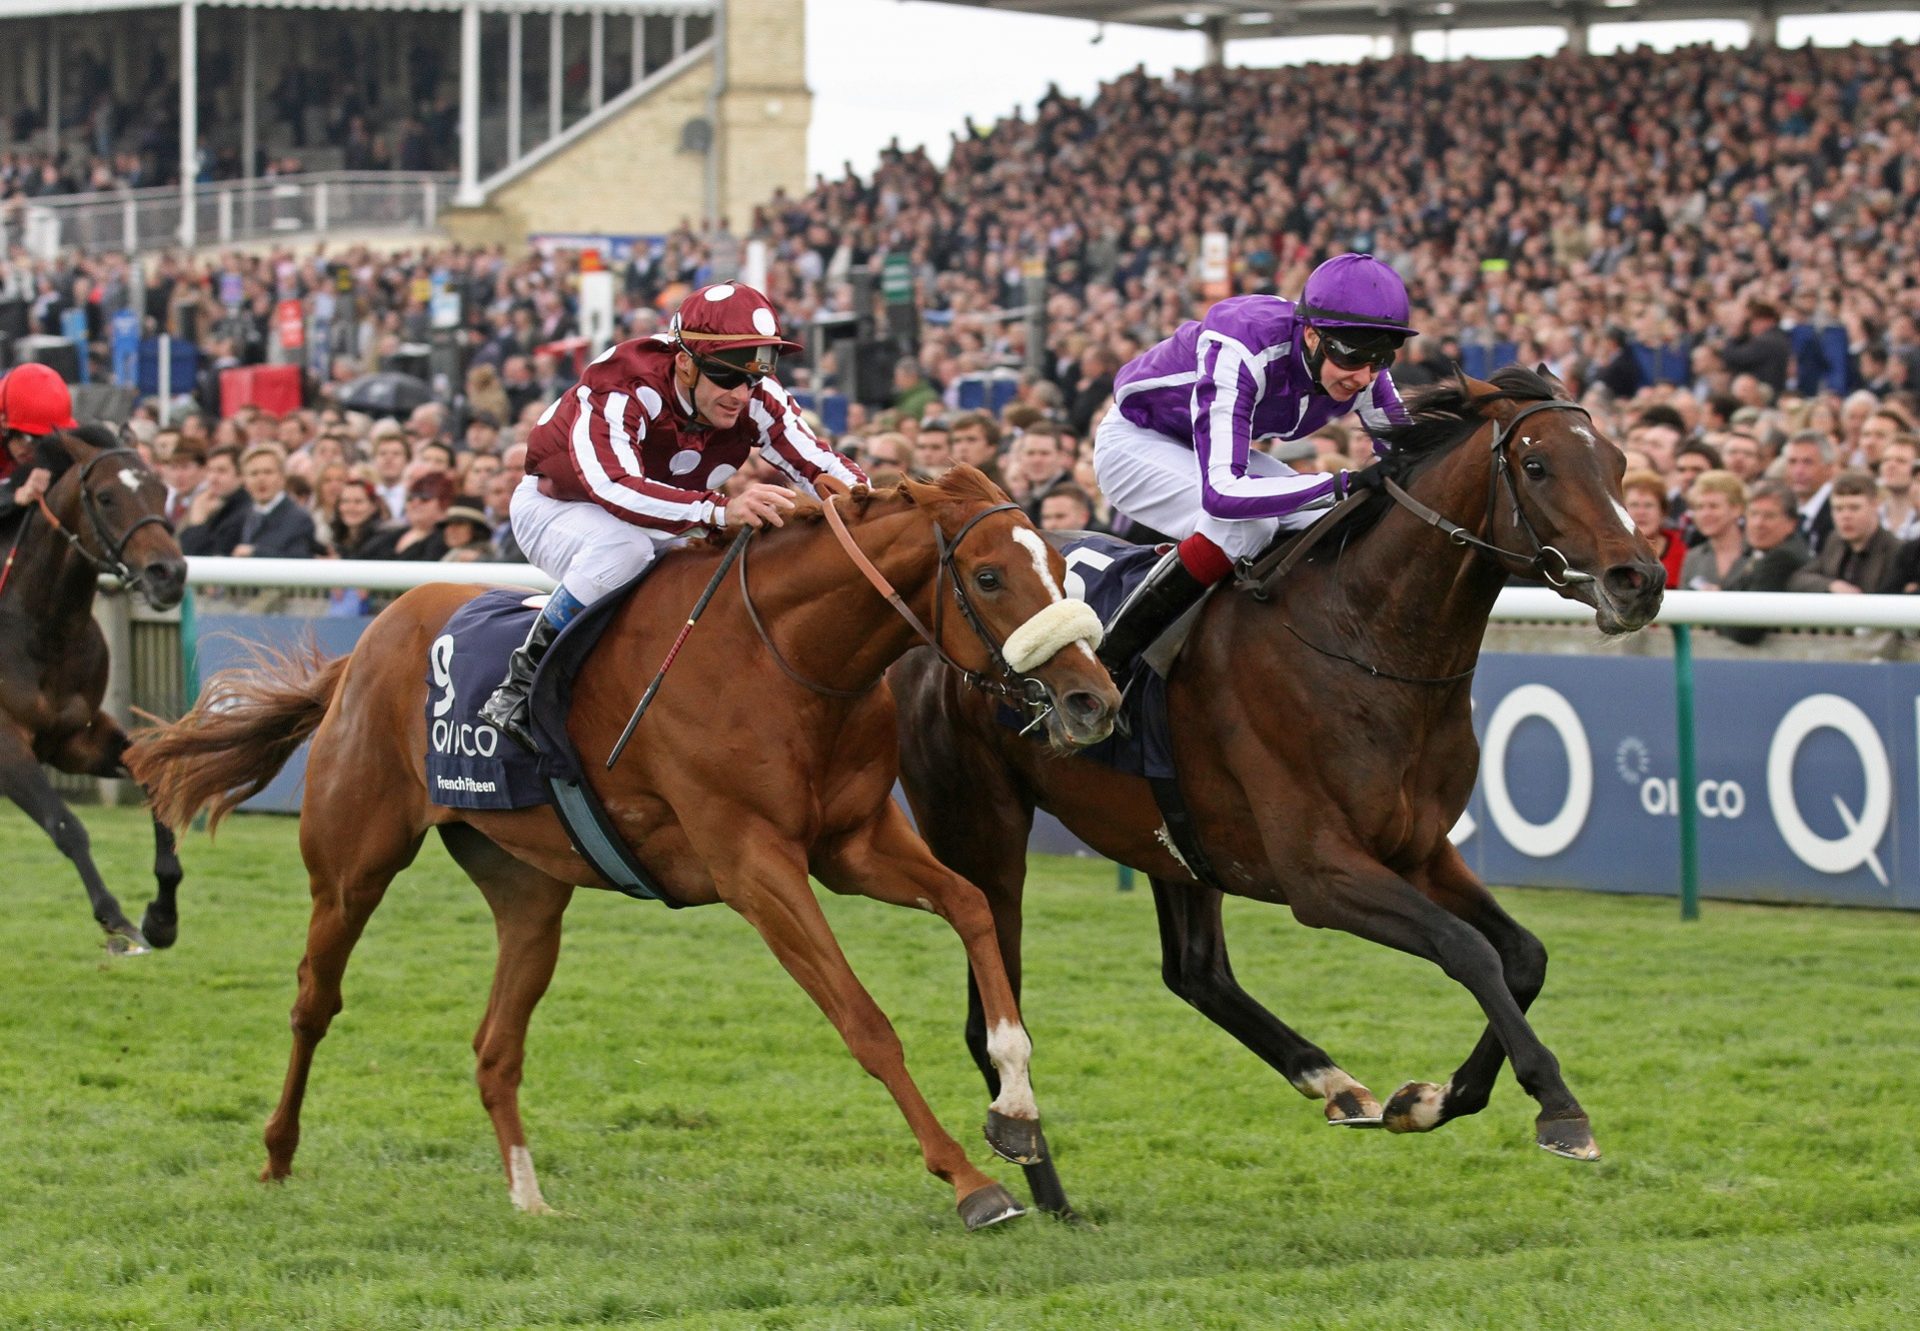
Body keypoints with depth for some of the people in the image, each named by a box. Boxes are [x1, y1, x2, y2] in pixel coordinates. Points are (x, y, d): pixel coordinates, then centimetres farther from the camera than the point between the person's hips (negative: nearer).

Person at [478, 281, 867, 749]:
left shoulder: (757, 400, -19)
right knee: (622, 545, -39)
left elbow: (817, 463, -19)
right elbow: (612, 486, -51)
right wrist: (721, 509, -64)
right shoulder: (619, 391, -36)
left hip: (663, 525, 6)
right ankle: (522, 679, -25)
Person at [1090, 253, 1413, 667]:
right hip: (1137, 442, -7)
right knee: (1245, 524, -33)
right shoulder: (1241, 352, -41)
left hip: (1214, 446, 7)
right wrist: (1343, 483, -53)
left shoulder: (1361, 367, -20)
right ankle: (1105, 661, -23)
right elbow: (1221, 493, -48)